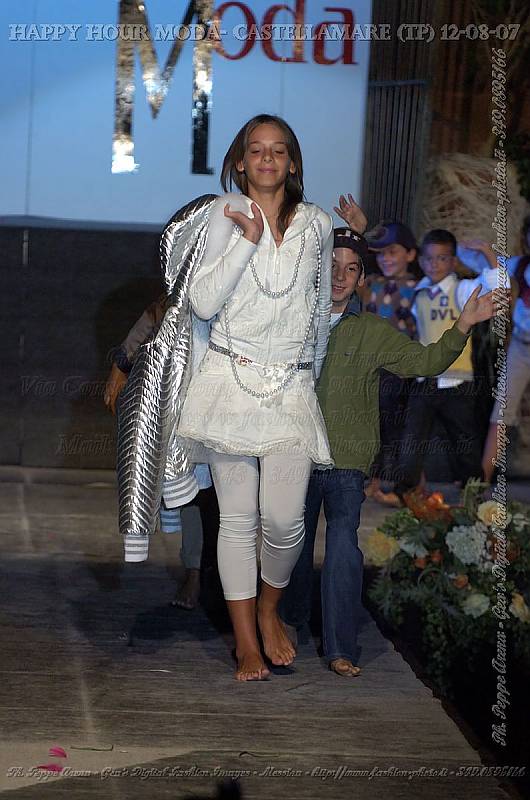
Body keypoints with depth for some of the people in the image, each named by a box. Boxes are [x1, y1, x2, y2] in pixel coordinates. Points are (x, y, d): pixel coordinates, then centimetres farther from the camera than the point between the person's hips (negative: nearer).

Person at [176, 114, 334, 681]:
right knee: (237, 517, 1)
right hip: (231, 378, -1)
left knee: (284, 519, -10)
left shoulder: (318, 224, 11)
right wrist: (248, 239, -9)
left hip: (292, 385, 1)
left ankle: (268, 609, 18)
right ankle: (246, 639, 13)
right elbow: (203, 303, -5)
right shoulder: (228, 214, 4)